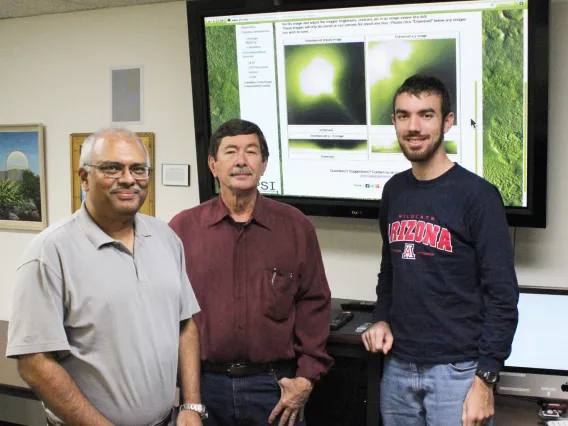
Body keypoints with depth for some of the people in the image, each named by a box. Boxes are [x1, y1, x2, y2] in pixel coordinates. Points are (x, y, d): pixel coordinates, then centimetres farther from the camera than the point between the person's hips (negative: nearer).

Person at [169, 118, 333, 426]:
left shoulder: (296, 227, 3)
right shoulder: (183, 228, 0)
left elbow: (314, 304, 3)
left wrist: (307, 378, -2)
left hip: (275, 386, 0)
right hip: (203, 384, 0)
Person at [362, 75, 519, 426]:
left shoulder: (476, 194, -10)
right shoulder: (394, 191, 8)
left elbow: (502, 295, -12)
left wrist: (486, 378, -15)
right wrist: (382, 319, 3)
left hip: (456, 370, -5)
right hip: (397, 366, 5)